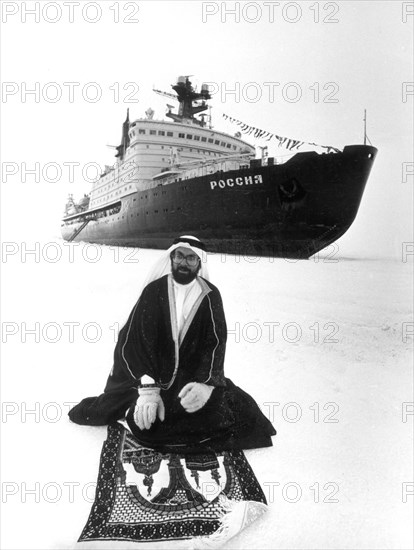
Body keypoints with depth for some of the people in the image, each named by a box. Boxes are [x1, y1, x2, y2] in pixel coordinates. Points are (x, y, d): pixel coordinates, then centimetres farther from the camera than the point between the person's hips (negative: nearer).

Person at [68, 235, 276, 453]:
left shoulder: (210, 296, -1)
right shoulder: (154, 290, -3)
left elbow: (215, 344, -9)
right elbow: (131, 340, -11)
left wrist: (205, 383, -29)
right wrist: (147, 388, -25)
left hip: (195, 376, 1)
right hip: (152, 375, -1)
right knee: (143, 421, -24)